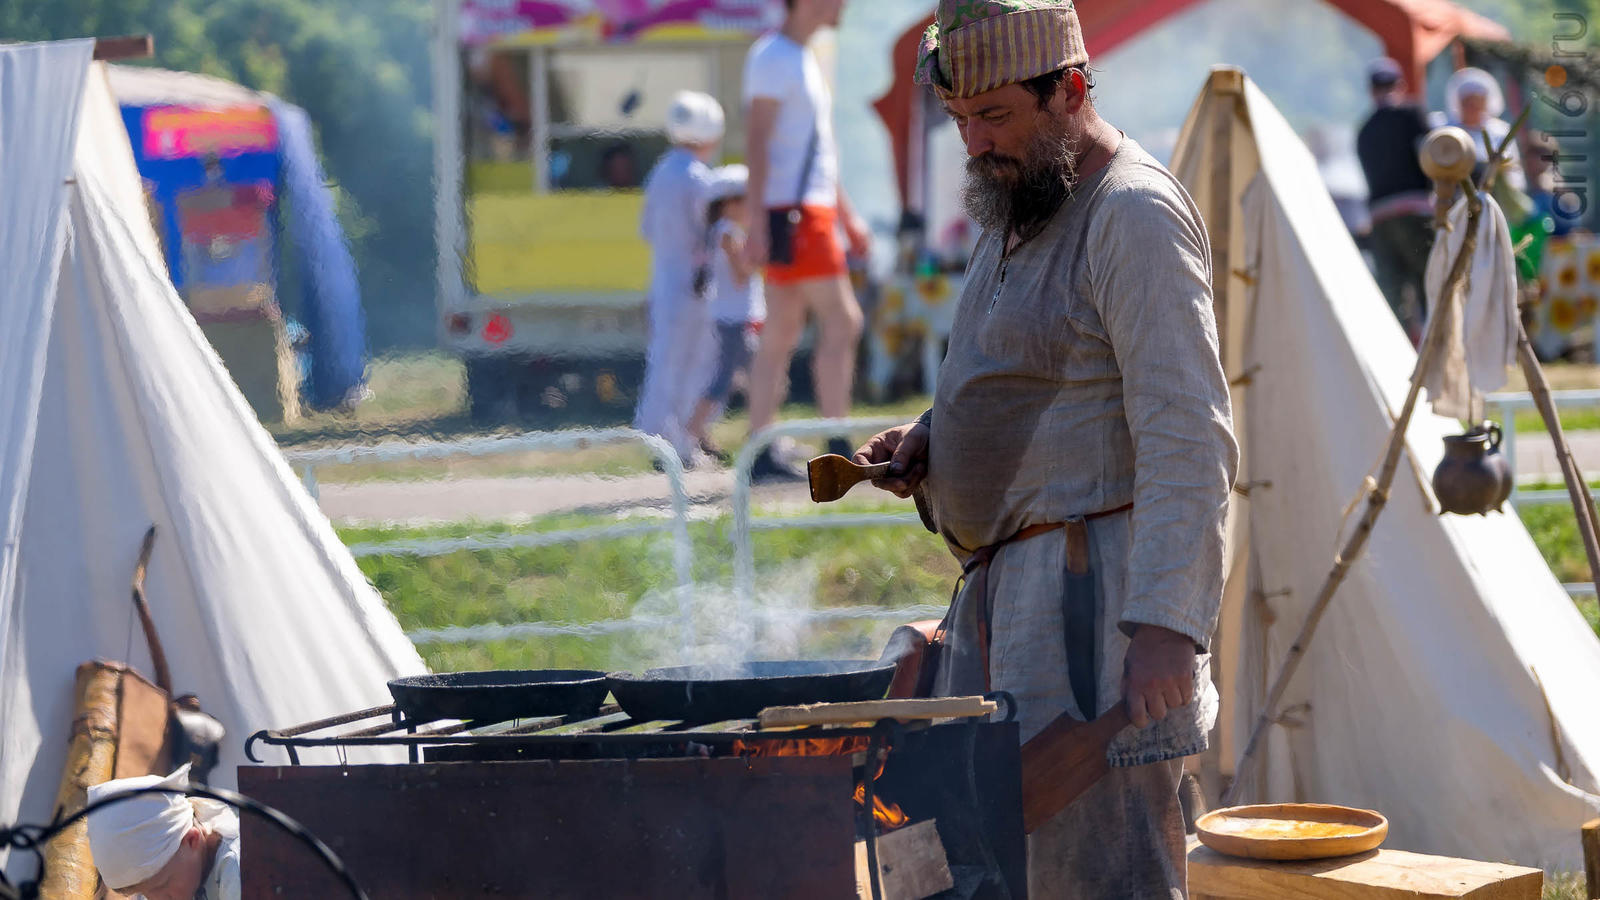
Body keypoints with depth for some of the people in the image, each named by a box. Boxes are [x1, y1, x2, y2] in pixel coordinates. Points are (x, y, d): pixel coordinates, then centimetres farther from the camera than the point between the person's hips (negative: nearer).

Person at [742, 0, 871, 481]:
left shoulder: (804, 59, 21)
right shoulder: (772, 57, -10)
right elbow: (758, 140, -16)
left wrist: (847, 214, 25)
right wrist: (756, 219, -22)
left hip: (813, 210, 10)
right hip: (791, 211, -10)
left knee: (781, 337, 7)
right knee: (841, 321, -11)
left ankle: (760, 455, 7)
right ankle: (838, 451, -12)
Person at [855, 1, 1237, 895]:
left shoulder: (1134, 214, -14)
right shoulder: (1020, 207, 18)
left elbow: (1189, 440, -22)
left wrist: (1165, 620, -29)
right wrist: (928, 443, 11)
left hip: (1096, 580, -10)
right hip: (1005, 586, 10)